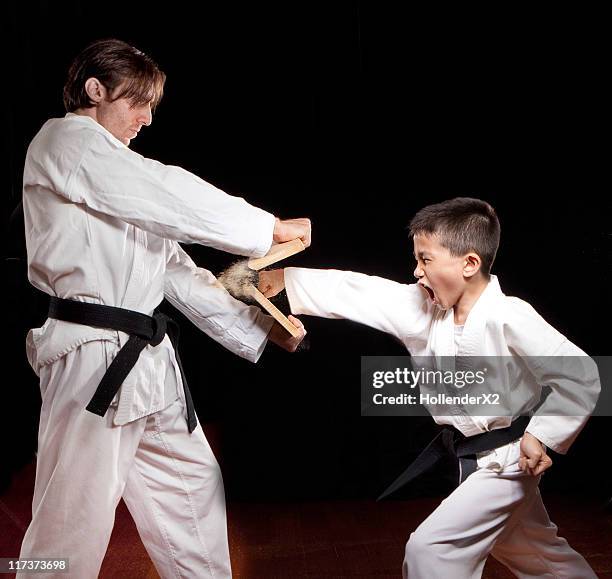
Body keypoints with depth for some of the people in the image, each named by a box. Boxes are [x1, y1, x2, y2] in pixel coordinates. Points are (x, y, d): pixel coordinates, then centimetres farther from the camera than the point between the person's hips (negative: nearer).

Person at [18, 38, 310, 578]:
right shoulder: (63, 141, -5)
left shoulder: (125, 193, 21)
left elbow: (176, 269, 16)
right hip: (93, 357, -10)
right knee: (72, 525, -4)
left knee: (192, 483, 19)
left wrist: (260, 327, 10)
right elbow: (170, 195, -17)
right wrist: (271, 228, -9)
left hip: (144, 357, 10)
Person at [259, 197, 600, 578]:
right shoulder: (428, 308, -7)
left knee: (430, 547, -12)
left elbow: (581, 375, -22)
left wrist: (543, 435, -22)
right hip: (472, 456, 7)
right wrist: (284, 278, -10)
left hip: (507, 459, -7)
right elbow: (360, 293, -9)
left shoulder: (509, 318, -26)